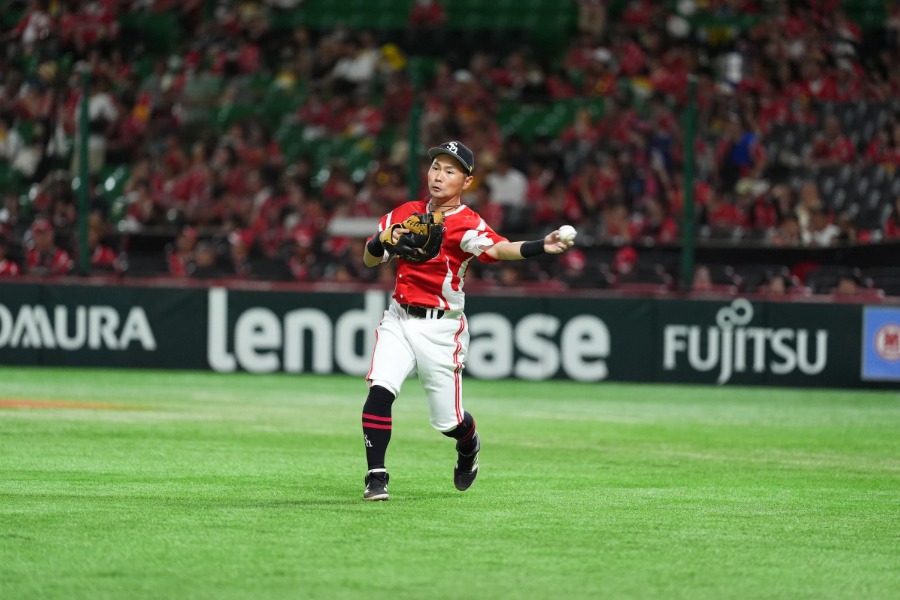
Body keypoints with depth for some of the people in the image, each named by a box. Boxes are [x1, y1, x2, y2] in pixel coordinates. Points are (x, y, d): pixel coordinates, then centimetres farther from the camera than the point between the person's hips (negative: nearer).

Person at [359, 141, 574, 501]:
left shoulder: (467, 224, -10)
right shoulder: (406, 213, 6)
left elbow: (498, 249, -30)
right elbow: (369, 260, 9)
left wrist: (542, 248, -49)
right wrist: (384, 240, -14)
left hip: (441, 329, -3)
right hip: (398, 321, 3)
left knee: (449, 421, 4)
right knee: (379, 390, -20)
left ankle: (469, 445, 41)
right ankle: (376, 477, -12)